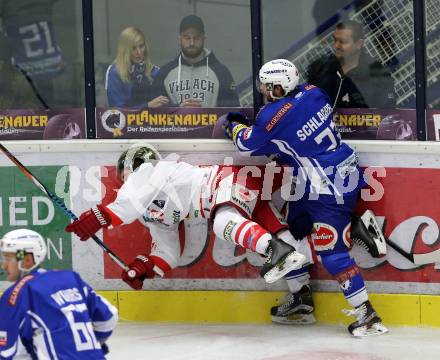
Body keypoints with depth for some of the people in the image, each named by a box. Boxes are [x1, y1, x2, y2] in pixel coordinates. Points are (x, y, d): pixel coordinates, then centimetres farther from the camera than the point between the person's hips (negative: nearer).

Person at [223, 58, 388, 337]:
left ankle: (367, 314, -11)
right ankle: (302, 299, 29)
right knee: (290, 231, 19)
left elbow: (248, 145, -2)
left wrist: (235, 125, 18)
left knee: (332, 252, -10)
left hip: (327, 191, -10)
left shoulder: (274, 116, -19)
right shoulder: (312, 92, 3)